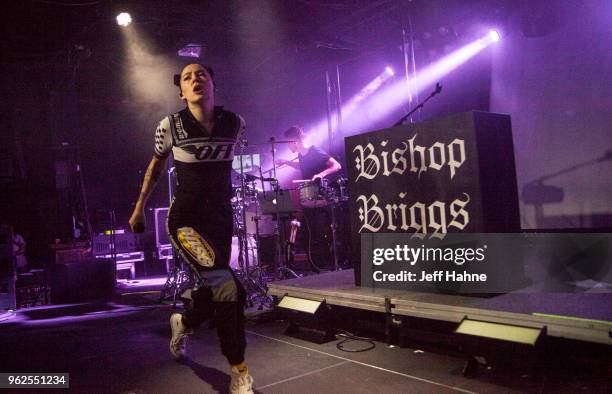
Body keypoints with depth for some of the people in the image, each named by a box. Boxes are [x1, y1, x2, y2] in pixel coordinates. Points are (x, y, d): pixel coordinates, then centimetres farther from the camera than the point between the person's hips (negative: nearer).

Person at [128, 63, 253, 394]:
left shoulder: (234, 122, -3)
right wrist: (139, 208, 15)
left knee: (214, 290, 15)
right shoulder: (170, 125, -9)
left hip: (221, 216, 4)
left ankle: (183, 323, 51)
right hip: (186, 217, -4)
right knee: (227, 288, -22)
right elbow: (156, 165, 9)